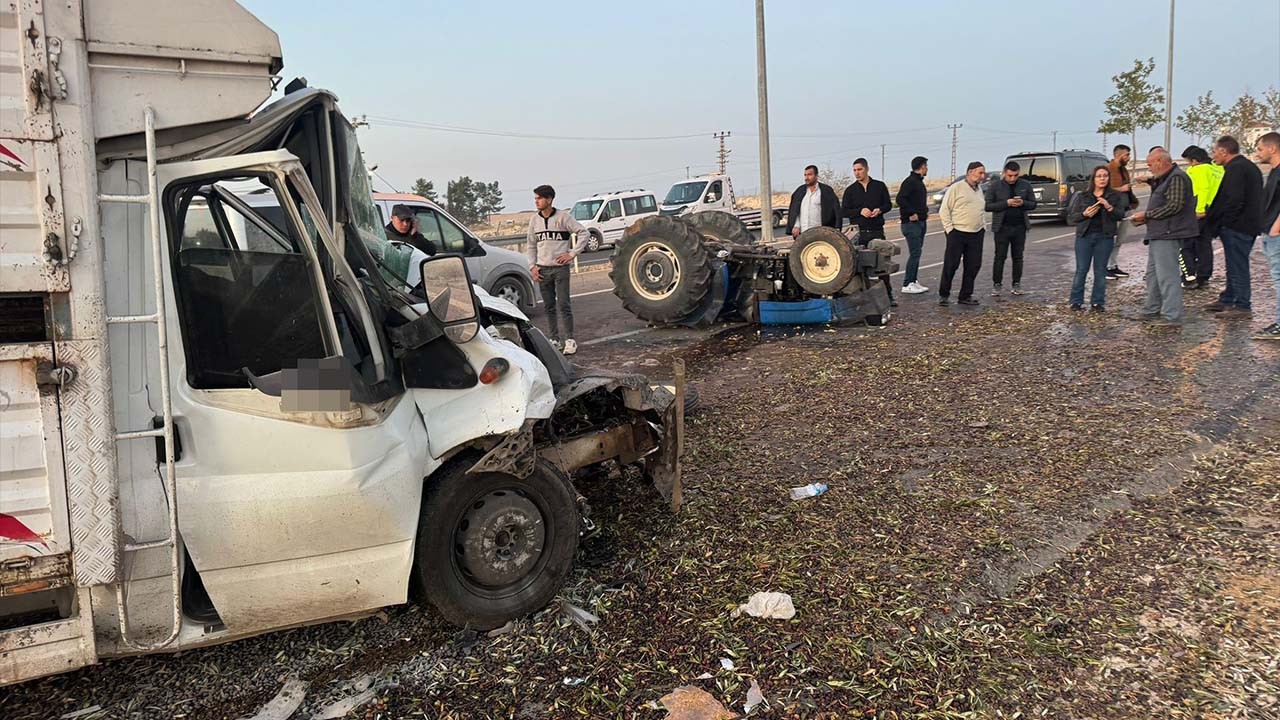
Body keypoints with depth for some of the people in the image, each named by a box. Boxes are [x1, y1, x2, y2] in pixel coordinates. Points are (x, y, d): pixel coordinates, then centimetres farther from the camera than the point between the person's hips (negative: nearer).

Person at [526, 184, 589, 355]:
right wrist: (532, 266, 5)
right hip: (542, 270, 4)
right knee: (549, 307, 8)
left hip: (560, 268, -4)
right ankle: (555, 340, 16)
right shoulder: (534, 220, 8)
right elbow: (531, 245, 15)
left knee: (564, 305, -6)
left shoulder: (563, 217, -6)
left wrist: (572, 253, -11)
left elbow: (584, 233, -6)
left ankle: (570, 340, 1)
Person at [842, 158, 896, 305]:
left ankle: (888, 296, 9)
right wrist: (860, 211, -14)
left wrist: (880, 210, -10)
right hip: (859, 233, 0)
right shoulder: (850, 190, 6)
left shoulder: (880, 186, 8)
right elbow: (844, 211, 2)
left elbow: (888, 204, 12)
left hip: (877, 232, 0)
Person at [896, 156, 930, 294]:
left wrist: (925, 211, 13)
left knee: (917, 252, 12)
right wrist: (912, 214, -22)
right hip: (912, 222, -10)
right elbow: (900, 199, -25)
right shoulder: (910, 182, -14)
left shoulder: (919, 182, 18)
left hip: (921, 222, 10)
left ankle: (914, 281, 18)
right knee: (915, 253, -11)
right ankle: (907, 284, -9)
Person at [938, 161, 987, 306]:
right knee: (951, 265, -4)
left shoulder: (979, 191, 18)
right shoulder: (956, 188, -4)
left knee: (973, 266, 5)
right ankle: (943, 295, 7)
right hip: (957, 233, -7)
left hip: (976, 235, 7)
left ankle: (966, 296, 15)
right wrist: (949, 228, -11)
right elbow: (944, 210, -6)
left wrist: (983, 227, 15)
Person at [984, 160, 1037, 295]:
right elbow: (988, 206, -7)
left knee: (1018, 257, 7)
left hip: (1020, 227, 3)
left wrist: (1023, 203, -13)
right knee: (1000, 257, 0)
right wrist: (1006, 203, -18)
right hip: (1002, 227, -2)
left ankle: (1017, 284, 14)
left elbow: (1033, 204, 9)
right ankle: (997, 284, 7)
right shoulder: (994, 186, -3)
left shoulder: (1025, 185, 5)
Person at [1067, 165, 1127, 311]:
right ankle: (1076, 301, 6)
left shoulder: (1115, 196, 6)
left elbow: (1120, 216, -3)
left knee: (1100, 271, 3)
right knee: (1081, 270, -1)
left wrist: (1109, 207, -20)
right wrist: (1085, 214, -14)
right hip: (1084, 236, 0)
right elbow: (1071, 217, 4)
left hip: (1105, 237, 0)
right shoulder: (1082, 196, 6)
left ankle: (1098, 302, 9)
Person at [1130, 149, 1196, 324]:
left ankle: (1172, 315, -7)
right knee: (1153, 274, 16)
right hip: (1158, 234, 11)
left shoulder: (1177, 178, -14)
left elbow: (1174, 206, -21)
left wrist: (1147, 214, -14)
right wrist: (1145, 218, 10)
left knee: (1167, 275, -10)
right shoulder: (1163, 179, 20)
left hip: (1168, 235, -11)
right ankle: (1152, 310, 25)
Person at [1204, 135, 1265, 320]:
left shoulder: (1235, 168, -16)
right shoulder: (1250, 167, 17)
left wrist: (1211, 216, -15)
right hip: (1249, 224, 10)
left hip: (1236, 226, -10)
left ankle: (1243, 306, 0)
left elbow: (1233, 201, -25)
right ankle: (1227, 300, 28)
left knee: (1237, 266, -4)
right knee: (1235, 265, 18)